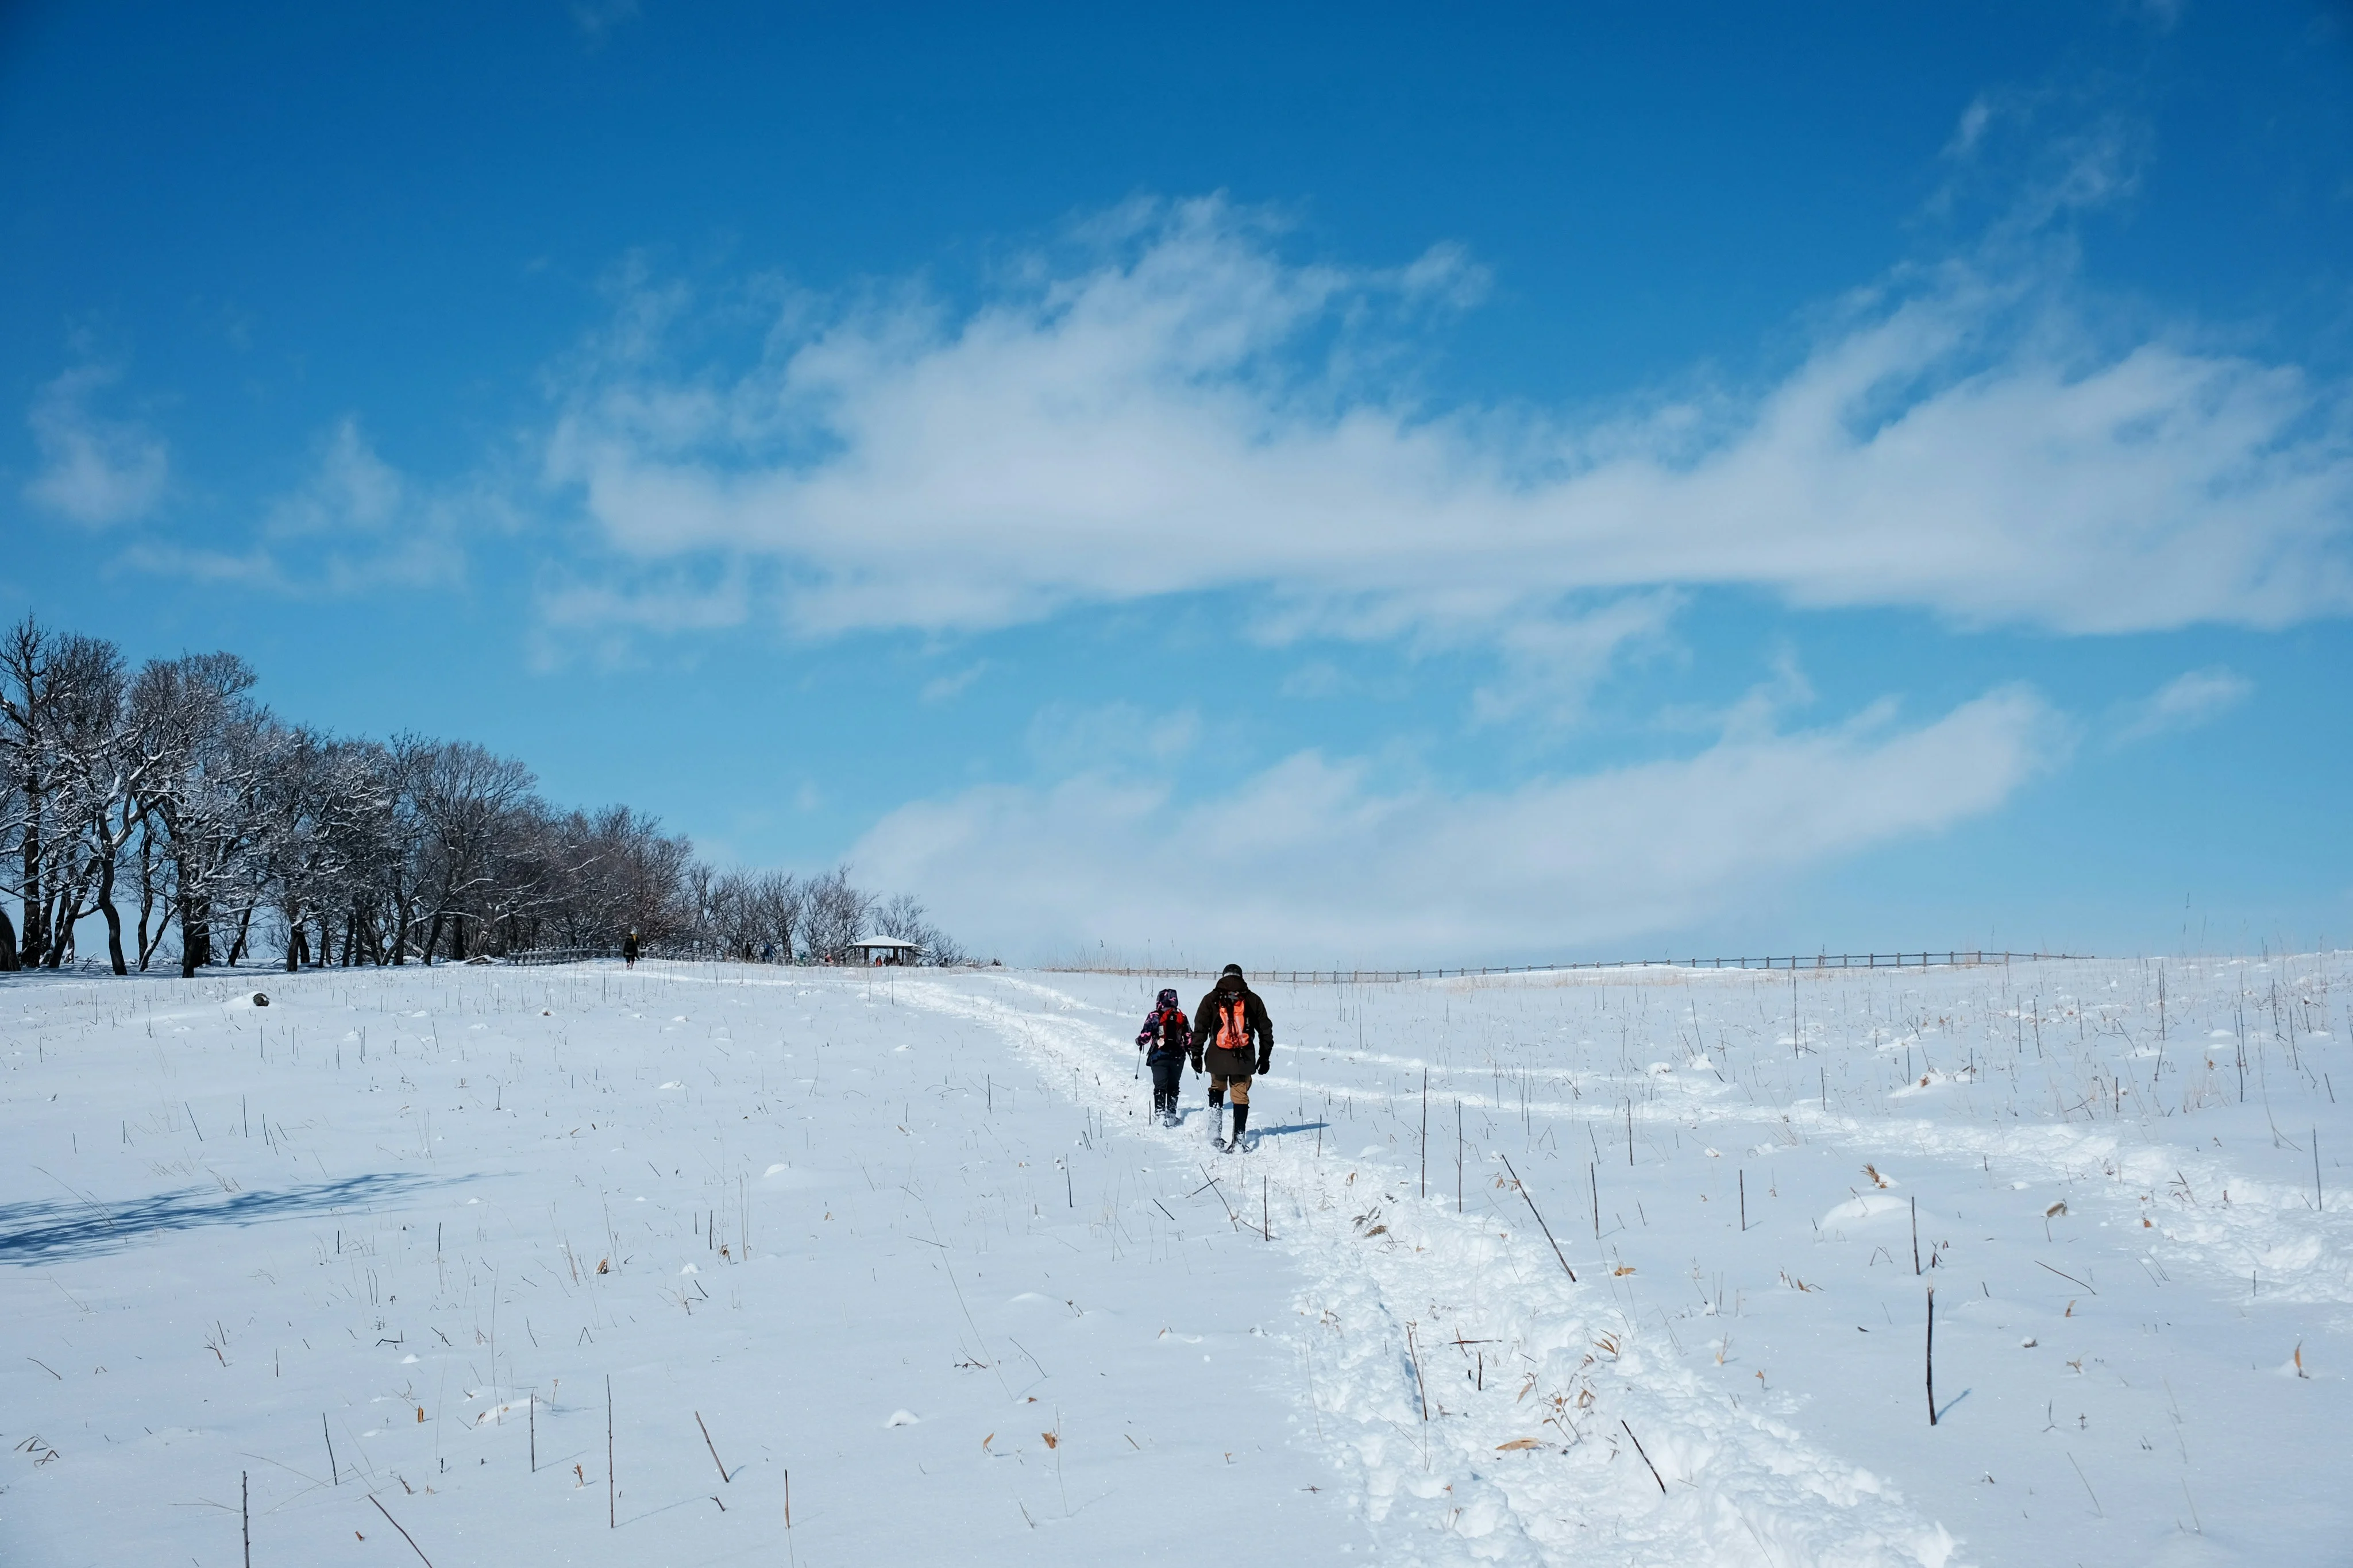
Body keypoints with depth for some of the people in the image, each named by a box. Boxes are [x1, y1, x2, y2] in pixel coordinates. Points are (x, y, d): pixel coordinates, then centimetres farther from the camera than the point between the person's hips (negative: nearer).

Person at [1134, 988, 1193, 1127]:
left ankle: (1160, 1113, -12)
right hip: (1178, 1057, 3)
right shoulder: (1182, 1017, 6)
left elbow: (1146, 1034, -9)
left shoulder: (1155, 1016, -4)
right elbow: (1189, 1038, 8)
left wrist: (1140, 1042, 13)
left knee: (1160, 1086, -1)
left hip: (1159, 1056, -3)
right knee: (1173, 1086, 13)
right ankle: (1171, 1113, 12)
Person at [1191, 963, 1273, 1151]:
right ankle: (1238, 1139, 0)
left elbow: (1200, 1029, 3)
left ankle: (1215, 1131, 9)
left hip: (1218, 1056, 0)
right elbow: (1265, 1030, 12)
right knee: (1241, 1096, 6)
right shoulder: (1253, 1000, 8)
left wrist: (1197, 1054, 8)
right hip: (1244, 1057, 0)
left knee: (1217, 1089, 22)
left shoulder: (1211, 999, 6)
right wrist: (1265, 1057, 19)